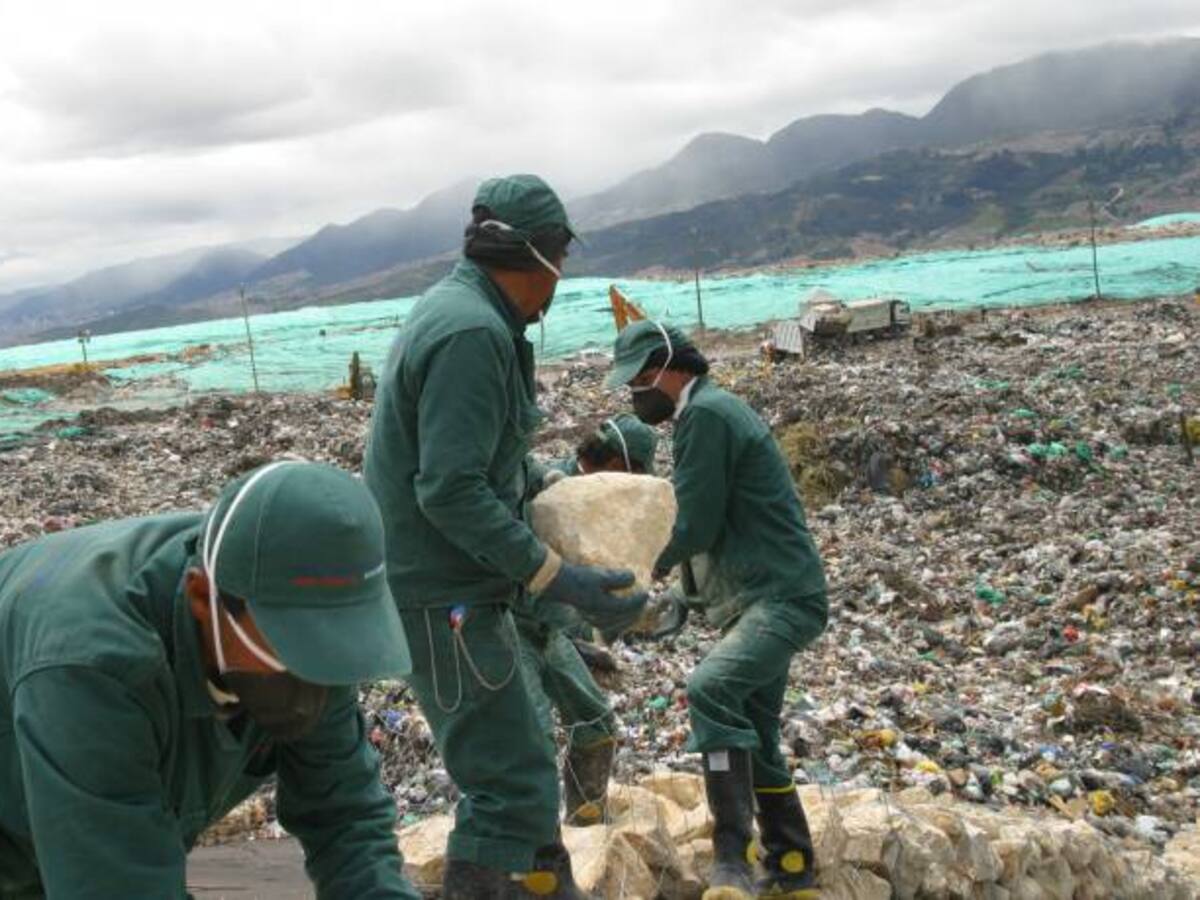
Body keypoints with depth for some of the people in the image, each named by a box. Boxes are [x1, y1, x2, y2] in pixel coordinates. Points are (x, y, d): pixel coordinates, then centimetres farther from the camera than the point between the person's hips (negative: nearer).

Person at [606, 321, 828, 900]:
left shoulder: (706, 414, -12)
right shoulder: (709, 413, 20)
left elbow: (695, 527, -16)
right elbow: (709, 525, 22)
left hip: (781, 598, -11)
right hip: (762, 600, 11)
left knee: (711, 690, -31)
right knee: (752, 738, 15)